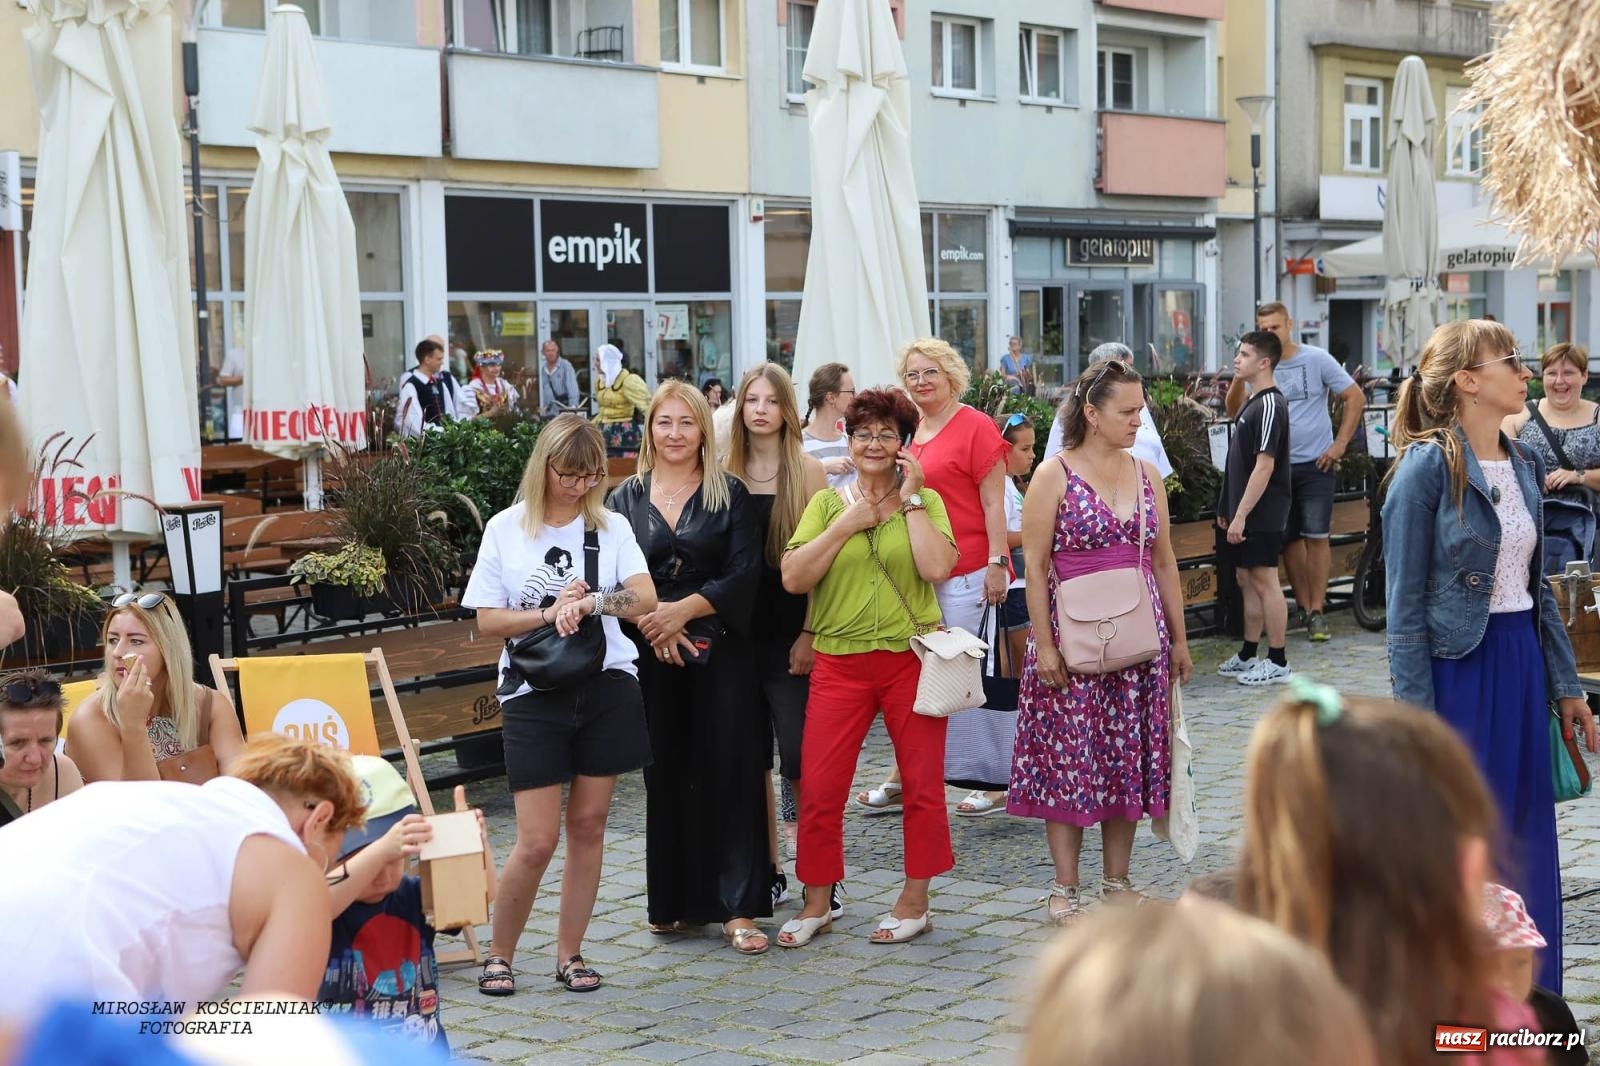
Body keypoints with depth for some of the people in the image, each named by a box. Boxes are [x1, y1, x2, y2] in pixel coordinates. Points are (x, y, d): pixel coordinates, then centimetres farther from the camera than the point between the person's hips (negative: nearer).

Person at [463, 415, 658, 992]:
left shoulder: (611, 527, 4)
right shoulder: (506, 528, 0)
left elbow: (645, 598, -10)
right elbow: (488, 620, -2)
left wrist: (589, 603, -25)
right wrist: (551, 613, -15)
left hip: (606, 688, 2)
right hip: (534, 696, -2)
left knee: (588, 825, 6)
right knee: (537, 839, -5)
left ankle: (569, 953, 18)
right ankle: (499, 955, 13)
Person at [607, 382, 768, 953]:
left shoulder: (729, 494, 5)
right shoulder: (625, 499, 9)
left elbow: (744, 573, -4)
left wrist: (684, 610, -15)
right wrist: (649, 620, -13)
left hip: (720, 654, -1)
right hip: (651, 657, 2)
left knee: (729, 772, -5)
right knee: (665, 775, 5)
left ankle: (738, 906, -3)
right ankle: (674, 901, 16)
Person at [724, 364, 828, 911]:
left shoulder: (807, 471, -1)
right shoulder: (726, 474, 8)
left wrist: (809, 633, -11)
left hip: (790, 635, -4)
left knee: (800, 761, -6)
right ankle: (768, 872, 19)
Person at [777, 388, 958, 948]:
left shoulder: (926, 501, 4)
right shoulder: (827, 503, 7)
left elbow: (938, 568, -15)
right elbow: (793, 578, -5)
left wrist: (910, 499, -9)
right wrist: (846, 524, -9)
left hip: (912, 659, -1)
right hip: (840, 663, 1)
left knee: (922, 785, 6)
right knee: (819, 790, 0)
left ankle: (915, 901, 20)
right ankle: (816, 904, 14)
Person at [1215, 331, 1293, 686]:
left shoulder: (1270, 405, -16)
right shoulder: (1252, 403, 14)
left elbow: (1264, 465, -21)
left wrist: (1241, 515, -22)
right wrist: (1228, 509, 19)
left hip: (1262, 514, -10)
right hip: (1245, 512, 10)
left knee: (1265, 581, -5)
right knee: (1247, 579, 14)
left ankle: (1278, 663, 2)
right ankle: (1248, 656, 23)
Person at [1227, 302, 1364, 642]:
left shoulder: (1316, 360, -4)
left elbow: (1355, 397, -1)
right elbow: (1234, 411, -2)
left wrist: (1340, 444, -7)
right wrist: (1240, 376, -19)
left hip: (1315, 463, -3)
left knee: (1316, 536, -5)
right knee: (1289, 538, 8)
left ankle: (1316, 611, -1)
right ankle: (1303, 606, 18)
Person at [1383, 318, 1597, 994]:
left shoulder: (1523, 466, 9)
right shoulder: (1428, 467, -13)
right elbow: (1405, 608, -13)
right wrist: (1418, 720, -16)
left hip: (1520, 665, 7)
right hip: (1456, 667, -7)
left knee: (1529, 857, 13)